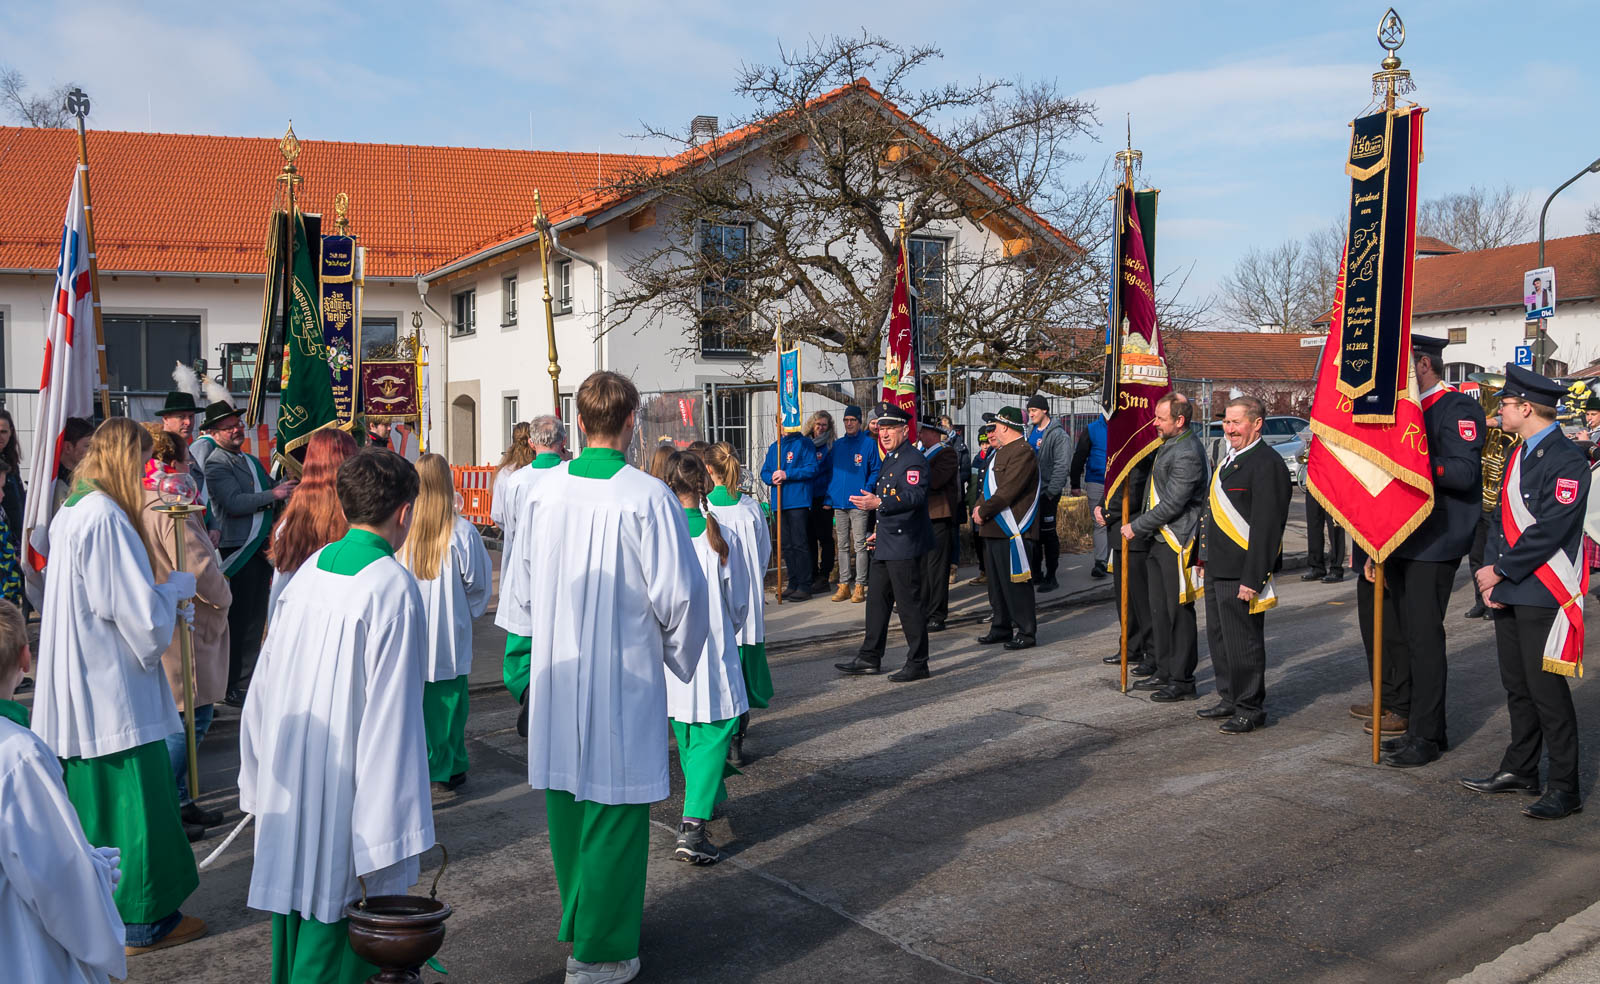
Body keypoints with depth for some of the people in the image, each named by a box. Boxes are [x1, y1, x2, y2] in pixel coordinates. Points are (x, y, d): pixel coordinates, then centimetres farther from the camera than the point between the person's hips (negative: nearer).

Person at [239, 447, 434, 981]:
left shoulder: (309, 570, 3)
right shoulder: (392, 587, -16)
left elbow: (267, 683, 10)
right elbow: (390, 714, -18)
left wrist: (260, 777, 20)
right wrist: (388, 839, -15)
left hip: (287, 793, 7)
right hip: (342, 792, -7)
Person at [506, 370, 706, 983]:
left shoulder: (543, 490, -2)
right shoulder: (648, 498, -18)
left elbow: (525, 575, 10)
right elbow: (679, 593, -14)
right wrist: (681, 657, 4)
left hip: (555, 673, 5)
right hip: (622, 678, -5)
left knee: (566, 798, 19)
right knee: (613, 806, 5)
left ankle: (578, 918, 38)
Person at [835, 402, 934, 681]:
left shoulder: (914, 460, -14)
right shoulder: (890, 459, 17)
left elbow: (914, 496, -28)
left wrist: (879, 503, -38)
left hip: (905, 545, -10)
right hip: (887, 544, 10)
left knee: (910, 603, -3)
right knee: (877, 600, 14)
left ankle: (918, 664, 6)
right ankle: (869, 658, 23)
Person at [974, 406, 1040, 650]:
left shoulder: (1022, 453, -15)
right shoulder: (1000, 453, 19)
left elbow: (1007, 492, -21)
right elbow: (989, 487, 22)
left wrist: (983, 511, -13)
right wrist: (978, 508, 4)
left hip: (1012, 532, -10)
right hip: (993, 530, 10)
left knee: (1015, 583, -5)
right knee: (996, 582, 15)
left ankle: (1026, 632, 3)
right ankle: (1002, 628, 25)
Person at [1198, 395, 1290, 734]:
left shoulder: (1267, 464, -16)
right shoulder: (1229, 458, 15)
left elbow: (1266, 525, -20)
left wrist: (1252, 578, -22)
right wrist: (1206, 559, 20)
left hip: (1240, 573, -10)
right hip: (1217, 569, 10)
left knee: (1243, 640, -1)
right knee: (1218, 635, 18)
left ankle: (1250, 709, 11)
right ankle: (1230, 698, 31)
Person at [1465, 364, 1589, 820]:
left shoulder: (1567, 460, -14)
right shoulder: (1519, 456, 15)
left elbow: (1551, 529, -20)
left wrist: (1502, 571, -15)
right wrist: (1488, 569, 4)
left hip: (1544, 595, -9)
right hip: (1509, 594, 9)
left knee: (1546, 690, -4)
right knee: (1517, 686, 16)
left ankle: (1564, 787, 5)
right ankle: (1520, 770, 27)